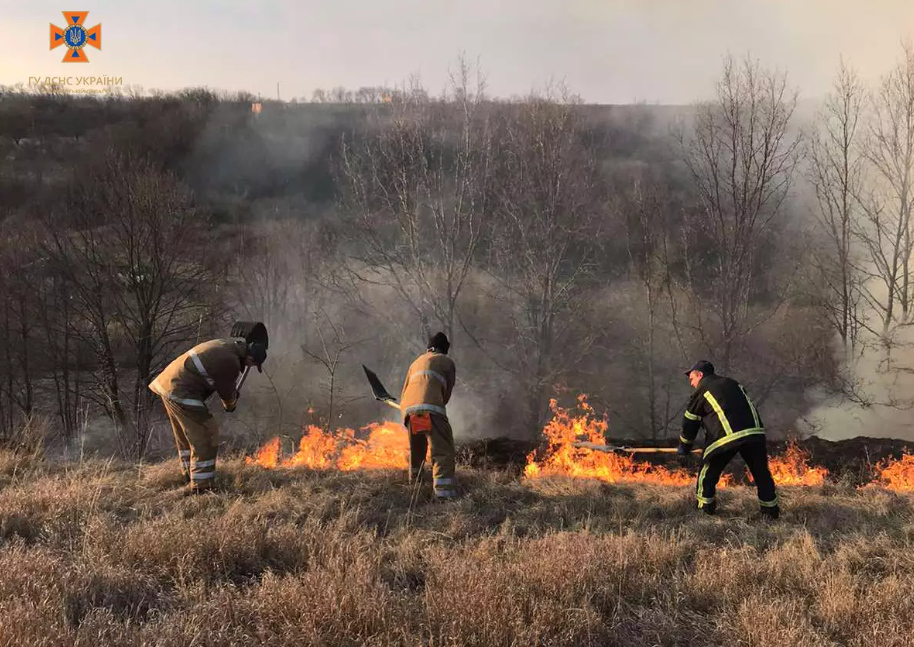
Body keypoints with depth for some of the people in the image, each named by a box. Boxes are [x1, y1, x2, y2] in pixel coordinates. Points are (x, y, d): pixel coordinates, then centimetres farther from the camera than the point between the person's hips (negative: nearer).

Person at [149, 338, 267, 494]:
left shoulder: (226, 345, 10)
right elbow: (226, 392, -1)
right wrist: (231, 405, 19)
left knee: (185, 435, 22)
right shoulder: (231, 363, -18)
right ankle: (200, 486, -5)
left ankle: (190, 477, 36)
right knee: (205, 435, -5)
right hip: (181, 392, -10)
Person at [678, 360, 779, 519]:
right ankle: (770, 510, 20)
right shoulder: (733, 384, 29)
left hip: (726, 436, -5)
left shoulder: (701, 391, 13)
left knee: (708, 473, 12)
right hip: (755, 431, 5)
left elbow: (689, 423, 18)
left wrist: (684, 448, 32)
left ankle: (705, 508, 17)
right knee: (761, 473, 16)